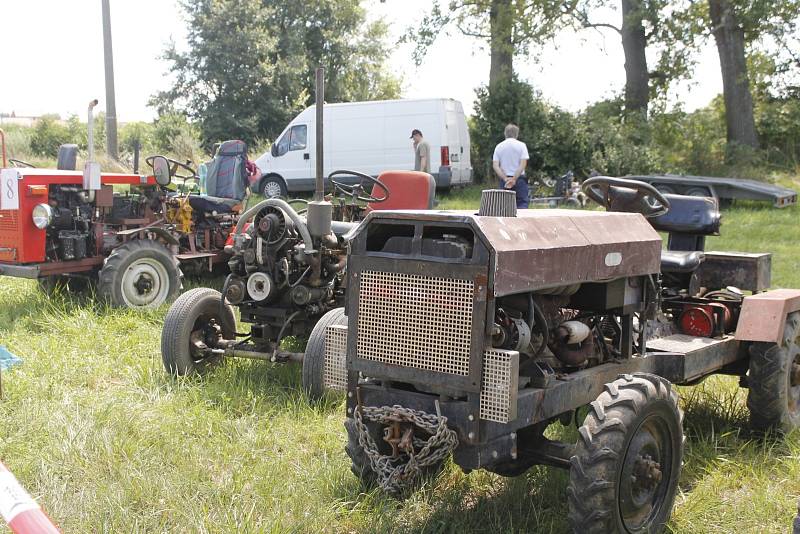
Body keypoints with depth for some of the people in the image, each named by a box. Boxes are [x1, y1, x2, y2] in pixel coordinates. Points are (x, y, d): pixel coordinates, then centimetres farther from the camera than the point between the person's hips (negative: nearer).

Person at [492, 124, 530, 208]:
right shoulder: (521, 145, -2)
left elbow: (495, 166, -3)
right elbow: (523, 164, -12)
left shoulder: (499, 147, 6)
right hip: (519, 179, -3)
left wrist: (505, 179, -10)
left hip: (504, 180, 3)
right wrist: (514, 179, -16)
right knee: (522, 203, -4)